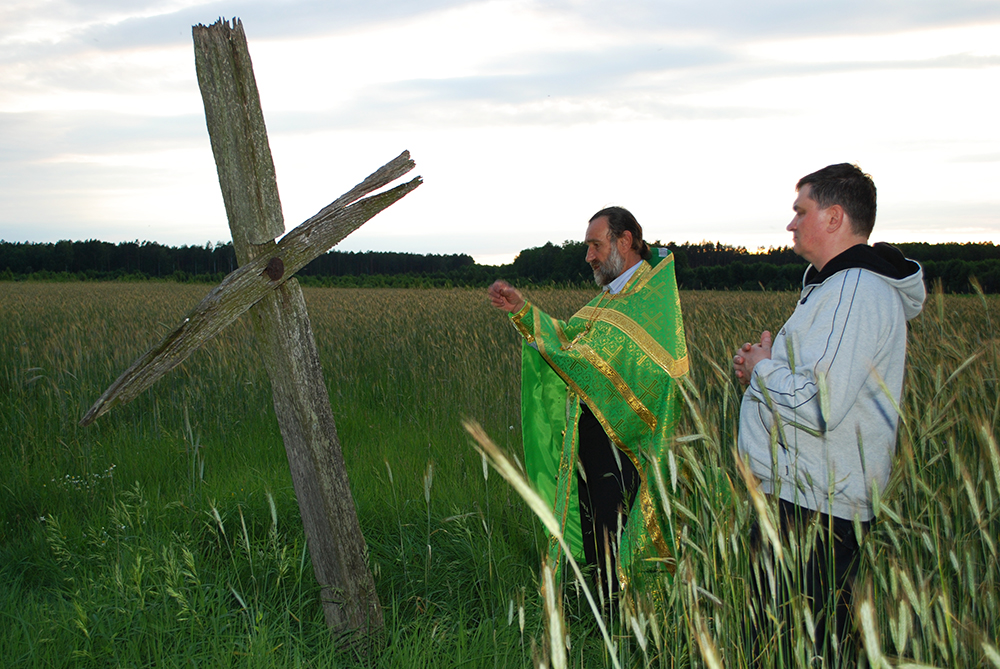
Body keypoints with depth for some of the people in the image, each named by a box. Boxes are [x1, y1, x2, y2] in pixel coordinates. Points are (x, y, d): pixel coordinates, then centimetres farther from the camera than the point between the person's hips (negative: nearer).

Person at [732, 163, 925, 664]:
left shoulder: (856, 293, -17)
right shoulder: (838, 286, 19)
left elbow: (817, 407, -26)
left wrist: (762, 369, -8)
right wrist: (763, 368, 10)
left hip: (813, 511, -11)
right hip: (801, 495, 11)